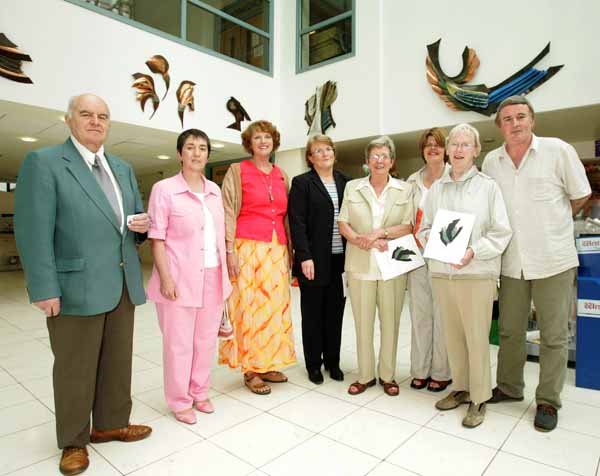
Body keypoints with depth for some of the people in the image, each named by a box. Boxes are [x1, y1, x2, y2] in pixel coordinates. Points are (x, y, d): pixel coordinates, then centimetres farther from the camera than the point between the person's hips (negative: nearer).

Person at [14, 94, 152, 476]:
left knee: (118, 362, 16)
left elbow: (135, 216, 21)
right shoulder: (43, 162, -5)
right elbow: (33, 230, -12)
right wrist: (45, 288, -17)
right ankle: (74, 441, 29)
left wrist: (142, 223, -4)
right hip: (76, 287, -5)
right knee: (75, 369, 10)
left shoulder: (123, 168, 14)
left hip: (123, 285, 6)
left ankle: (112, 424, 35)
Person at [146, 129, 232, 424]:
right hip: (180, 279, -5)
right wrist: (165, 277, -13)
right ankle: (180, 401, 25)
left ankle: (199, 393, 33)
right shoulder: (164, 189, -5)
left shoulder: (215, 190, 9)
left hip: (213, 278, 5)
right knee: (179, 343, 6)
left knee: (206, 340, 14)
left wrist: (224, 272, 10)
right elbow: (157, 238, -7)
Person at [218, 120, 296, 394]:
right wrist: (230, 250, -11)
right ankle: (250, 369, 12)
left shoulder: (281, 176, 15)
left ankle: (267, 364, 22)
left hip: (277, 249, 5)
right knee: (250, 306, -2)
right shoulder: (237, 171, 2)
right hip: (248, 247, -4)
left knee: (274, 305, 7)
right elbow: (228, 213, -3)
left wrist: (289, 250, 13)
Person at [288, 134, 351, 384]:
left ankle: (332, 361, 28)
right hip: (314, 260, -4)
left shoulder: (346, 182, 11)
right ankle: (313, 364, 23)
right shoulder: (302, 183, -1)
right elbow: (297, 222, -8)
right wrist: (305, 256, -16)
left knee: (335, 312, 12)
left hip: (340, 259, 4)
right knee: (313, 313, 8)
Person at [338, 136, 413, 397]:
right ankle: (365, 375, 22)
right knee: (362, 321, 7)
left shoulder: (404, 189, 5)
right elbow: (343, 224, 2)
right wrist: (364, 242, -13)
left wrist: (380, 233, -15)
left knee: (390, 321, 7)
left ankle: (387, 375, 24)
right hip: (360, 264, 1)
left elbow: (409, 226, -1)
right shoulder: (352, 187, 7)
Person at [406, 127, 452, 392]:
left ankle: (441, 372, 17)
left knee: (442, 313, 2)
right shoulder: (413, 181, 12)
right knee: (419, 312, 8)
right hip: (418, 254, 4)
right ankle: (420, 369, 20)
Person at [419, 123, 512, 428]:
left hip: (476, 273, -3)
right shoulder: (436, 188, 10)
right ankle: (460, 388, 31)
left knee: (477, 337, 2)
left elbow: (501, 232, -3)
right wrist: (428, 238, -8)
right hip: (441, 272, 4)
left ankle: (479, 399, 19)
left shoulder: (488, 187, 0)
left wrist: (473, 251, -16)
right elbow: (424, 227, 13)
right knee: (452, 335, 13)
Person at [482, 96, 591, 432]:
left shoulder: (558, 151, -5)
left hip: (553, 260, -3)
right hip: (512, 261, 3)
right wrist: (526, 224, 9)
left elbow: (581, 196, 4)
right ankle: (509, 387, 32)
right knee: (509, 331, 14)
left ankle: (548, 401, 22)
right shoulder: (491, 162, 4)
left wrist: (552, 223, 9)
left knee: (554, 336, 6)